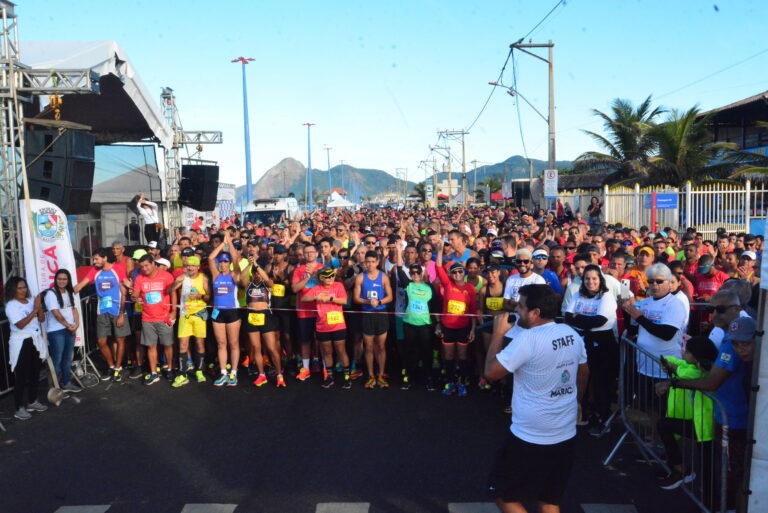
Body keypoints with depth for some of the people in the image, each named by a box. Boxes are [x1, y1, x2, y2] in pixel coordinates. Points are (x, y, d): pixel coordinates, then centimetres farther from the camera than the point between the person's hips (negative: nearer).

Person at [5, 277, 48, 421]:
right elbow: (20, 324, -21)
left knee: (35, 372, 15)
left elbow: (41, 319, 5)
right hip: (21, 343, -6)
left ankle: (32, 401, 30)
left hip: (35, 341, 6)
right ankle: (19, 408, 5)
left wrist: (40, 306, -11)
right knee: (21, 375, -2)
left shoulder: (31, 301, 5)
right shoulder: (11, 305, -11)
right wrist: (34, 310, -22)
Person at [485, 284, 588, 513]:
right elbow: (583, 373, 15)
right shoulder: (572, 333, 0)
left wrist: (498, 332, -9)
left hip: (530, 437, -7)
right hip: (566, 434, 7)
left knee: (504, 495, 10)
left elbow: (491, 372, -18)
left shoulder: (528, 339, -23)